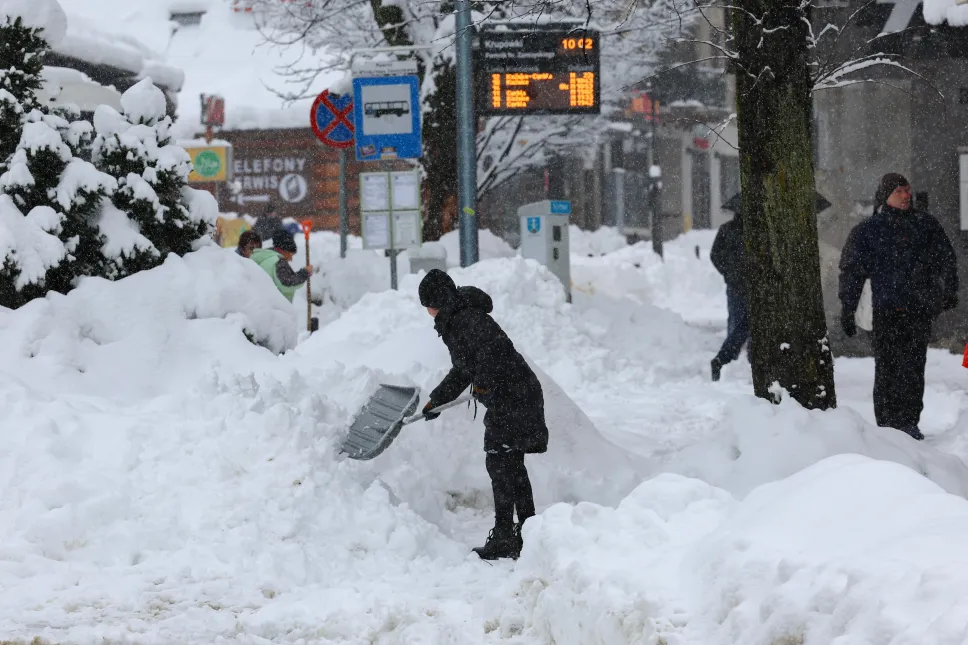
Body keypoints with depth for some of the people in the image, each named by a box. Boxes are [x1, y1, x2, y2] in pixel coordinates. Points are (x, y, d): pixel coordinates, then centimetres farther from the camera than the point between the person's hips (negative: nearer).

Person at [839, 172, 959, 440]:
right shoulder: (867, 232, 6)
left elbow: (945, 259, 18)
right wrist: (847, 310, 1)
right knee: (887, 369, -5)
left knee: (913, 368, -1)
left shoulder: (925, 225, 11)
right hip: (886, 311, -2)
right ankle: (888, 423, -2)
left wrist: (948, 293, 14)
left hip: (919, 309, 2)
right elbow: (851, 271, 5)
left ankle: (909, 422, 4)